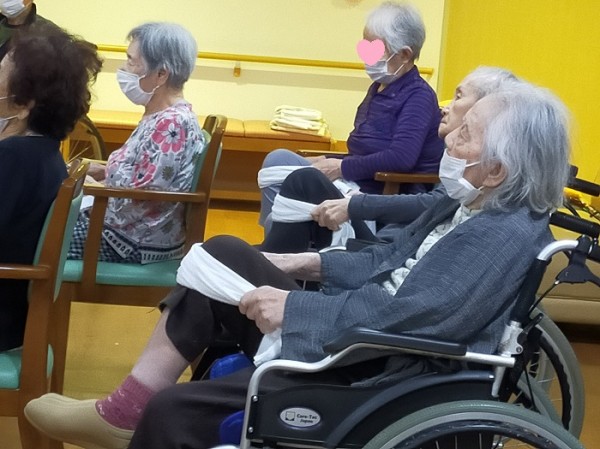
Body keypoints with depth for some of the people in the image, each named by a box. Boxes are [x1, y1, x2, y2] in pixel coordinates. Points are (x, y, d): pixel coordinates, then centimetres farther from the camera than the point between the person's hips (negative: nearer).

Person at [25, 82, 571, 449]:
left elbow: (403, 315, -27)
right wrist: (313, 264, 7)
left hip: (381, 378, -10)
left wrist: (295, 307, -21)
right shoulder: (469, 204, 7)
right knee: (224, 253, 3)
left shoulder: (506, 237, -22)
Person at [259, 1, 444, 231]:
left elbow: (401, 157, -28)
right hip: (357, 184, 9)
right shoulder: (380, 87, 15)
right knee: (278, 160, -4)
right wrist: (326, 161, 6)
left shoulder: (418, 96, -13)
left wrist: (341, 168, -20)